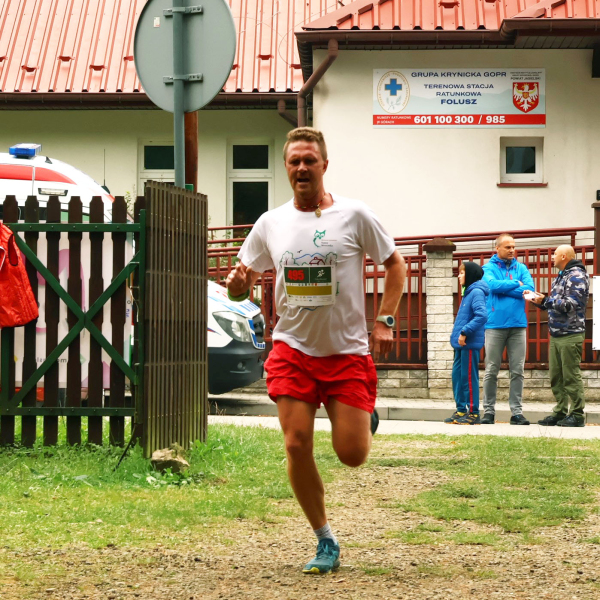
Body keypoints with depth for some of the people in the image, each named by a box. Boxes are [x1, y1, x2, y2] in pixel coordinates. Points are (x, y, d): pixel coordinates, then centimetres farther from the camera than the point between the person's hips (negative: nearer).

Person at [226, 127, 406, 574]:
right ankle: (326, 543, 8)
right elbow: (243, 282, 10)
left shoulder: (355, 215, -5)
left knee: (352, 455, -5)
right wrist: (238, 284, -15)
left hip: (348, 352, -2)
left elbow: (395, 264, 5)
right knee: (297, 446, -8)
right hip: (293, 349, 2)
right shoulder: (270, 224, 3)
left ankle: (366, 419, 33)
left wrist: (385, 321, -5)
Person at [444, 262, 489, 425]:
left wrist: (465, 332, -23)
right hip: (461, 344, 10)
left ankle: (473, 413, 0)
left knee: (469, 377, -5)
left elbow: (482, 316, -24)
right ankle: (461, 410, 18)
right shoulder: (468, 292, 17)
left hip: (470, 343, -10)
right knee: (457, 375, 12)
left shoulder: (477, 292, -13)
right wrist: (458, 334, 14)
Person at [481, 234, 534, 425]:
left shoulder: (521, 268, 11)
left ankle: (517, 412, 6)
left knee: (518, 371, 2)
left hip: (518, 324, 2)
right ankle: (489, 411, 7)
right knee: (491, 371, 1)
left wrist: (503, 288, -9)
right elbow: (493, 284, -16)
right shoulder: (489, 268, 4)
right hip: (495, 324, -2)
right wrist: (516, 284, -5)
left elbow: (530, 289, -5)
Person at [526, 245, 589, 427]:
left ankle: (577, 415, -1)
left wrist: (545, 301, -20)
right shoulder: (560, 277, 19)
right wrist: (538, 300, 8)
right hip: (556, 335, 9)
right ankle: (560, 412, 16)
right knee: (556, 377, 10)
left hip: (570, 335, -9)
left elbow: (571, 304, -20)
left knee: (571, 376, -6)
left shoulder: (576, 276, -10)